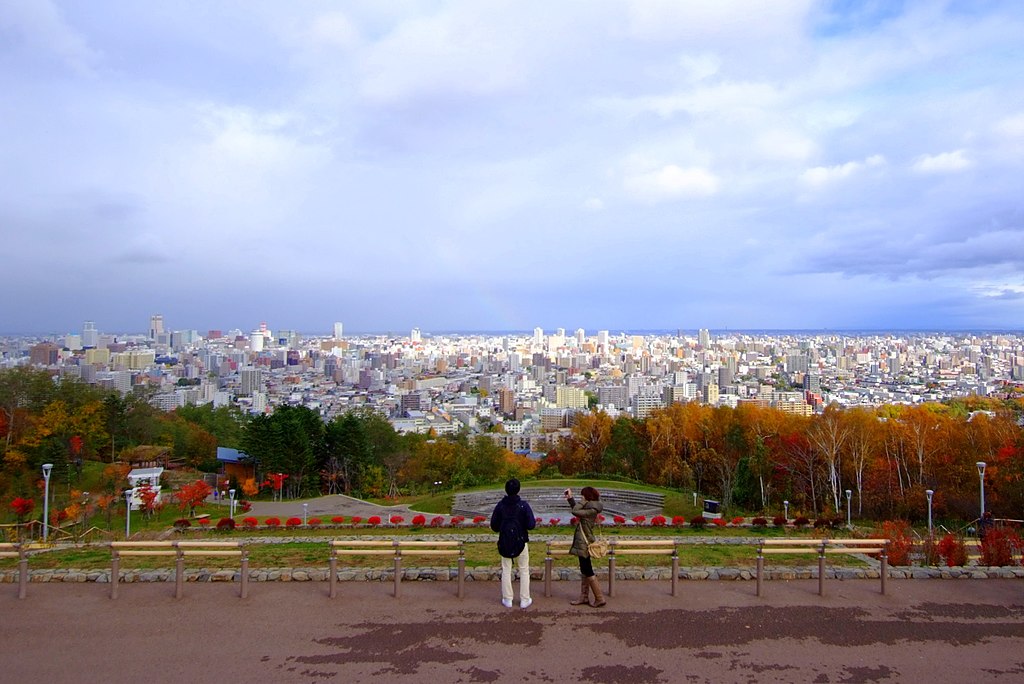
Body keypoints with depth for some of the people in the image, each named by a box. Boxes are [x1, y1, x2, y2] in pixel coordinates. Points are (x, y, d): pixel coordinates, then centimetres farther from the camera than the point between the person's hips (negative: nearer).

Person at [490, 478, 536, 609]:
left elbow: (494, 525, -3)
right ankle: (524, 600, 14)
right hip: (521, 542, -1)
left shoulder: (500, 505, -6)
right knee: (524, 571, 11)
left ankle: (507, 599, 16)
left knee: (506, 570, 13)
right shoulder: (524, 505, -13)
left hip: (504, 543, 2)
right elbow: (531, 525, -17)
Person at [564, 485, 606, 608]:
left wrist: (584, 502, -15)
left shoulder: (592, 510, -20)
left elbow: (575, 511, -27)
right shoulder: (590, 508, 9)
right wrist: (570, 498, 18)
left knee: (588, 571, -3)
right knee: (585, 571, 14)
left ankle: (600, 598, 4)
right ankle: (584, 597, 21)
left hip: (584, 544, -10)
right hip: (582, 543, 10)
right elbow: (576, 509, 23)